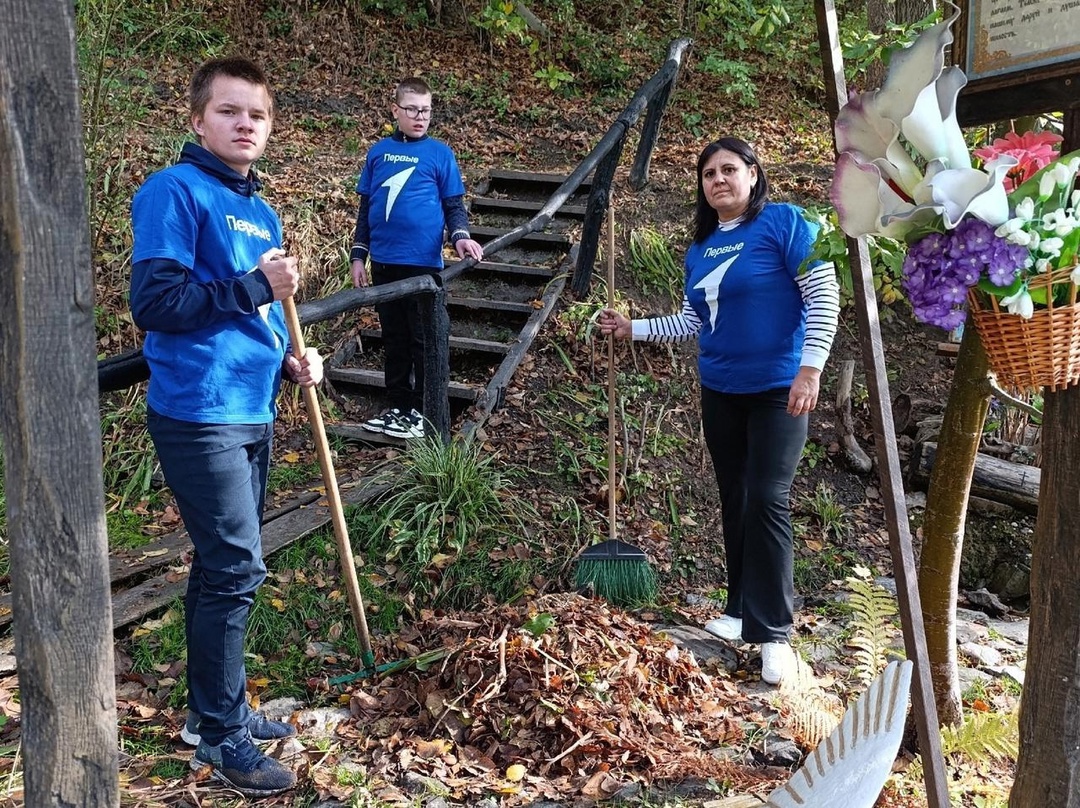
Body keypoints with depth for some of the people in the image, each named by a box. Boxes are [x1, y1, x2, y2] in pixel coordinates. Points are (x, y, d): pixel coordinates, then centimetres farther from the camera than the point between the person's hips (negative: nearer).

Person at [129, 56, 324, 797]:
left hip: (253, 411, 8)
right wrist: (256, 287, -20)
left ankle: (215, 708, 30)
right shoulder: (175, 192, -9)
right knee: (236, 569, -7)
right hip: (198, 413, -8)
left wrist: (290, 358, 5)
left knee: (226, 566, 15)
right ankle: (220, 735, 8)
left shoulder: (260, 211, 16)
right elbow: (154, 302, -17)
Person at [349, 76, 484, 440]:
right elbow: (365, 208, 14)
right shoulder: (378, 152, 10)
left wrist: (460, 236, -17)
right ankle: (398, 406, 22)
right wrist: (358, 256, 11)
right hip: (384, 263, 4)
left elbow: (454, 205, 2)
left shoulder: (440, 153, 1)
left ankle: (423, 411, 11)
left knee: (424, 340, 1)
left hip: (423, 264, -4)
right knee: (393, 338, 12)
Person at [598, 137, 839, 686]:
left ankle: (773, 632, -2)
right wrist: (634, 328, 12)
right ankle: (742, 610, 24)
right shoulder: (700, 248, 10)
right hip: (719, 391, 6)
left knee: (766, 501, -11)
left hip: (778, 390, -6)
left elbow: (825, 295, -13)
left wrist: (810, 368, -20)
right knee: (734, 502, 11)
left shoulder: (782, 222, -8)